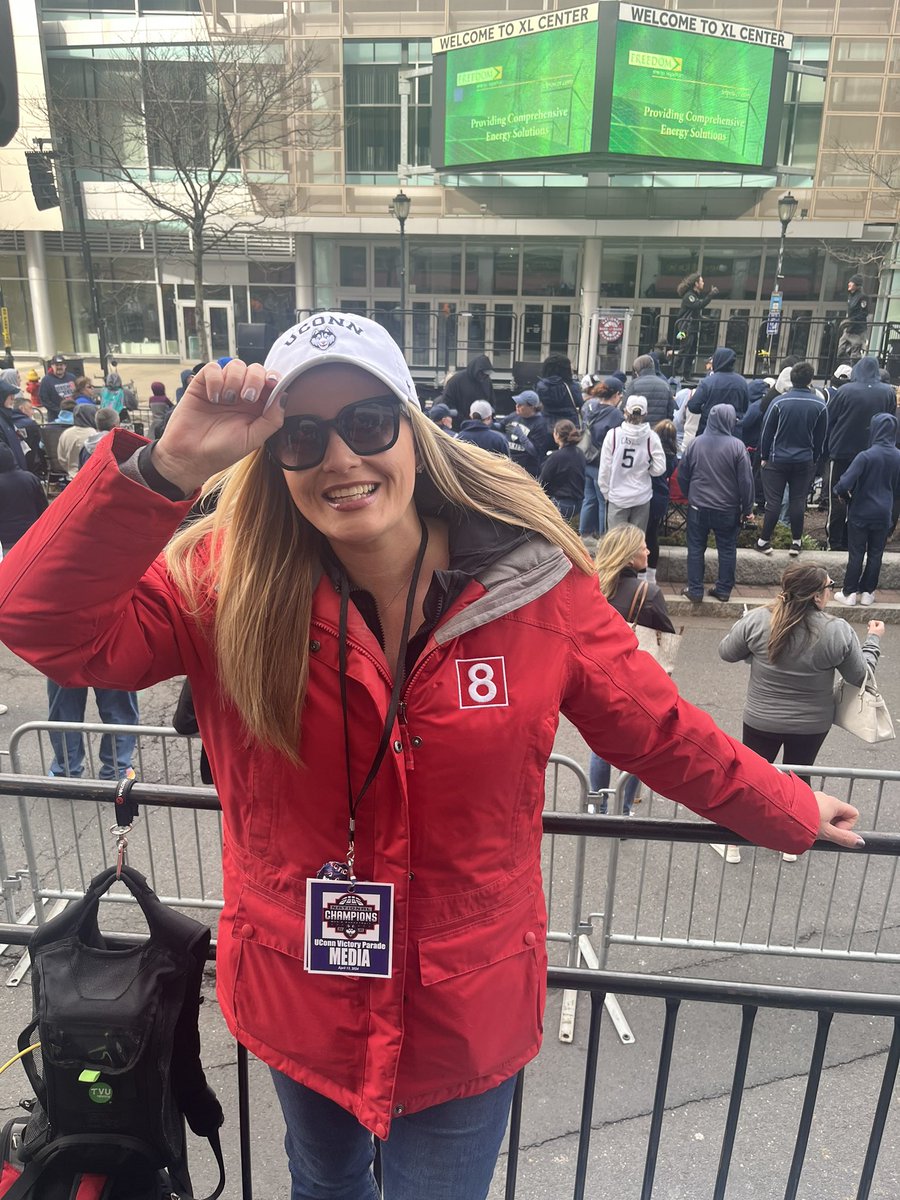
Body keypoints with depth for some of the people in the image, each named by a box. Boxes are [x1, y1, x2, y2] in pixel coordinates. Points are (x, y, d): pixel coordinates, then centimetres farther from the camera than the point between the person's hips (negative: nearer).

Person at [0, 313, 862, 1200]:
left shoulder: (534, 586, -18)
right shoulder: (226, 584, -17)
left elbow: (660, 733, -5)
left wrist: (788, 811, 6)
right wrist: (167, 468, -36)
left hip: (466, 1019, -1)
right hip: (296, 1002, 2)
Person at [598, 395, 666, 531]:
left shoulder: (613, 434, -10)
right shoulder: (651, 437, -10)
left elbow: (604, 469, -6)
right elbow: (659, 468, -6)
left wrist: (606, 492, 7)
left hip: (617, 496, -1)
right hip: (642, 497, 1)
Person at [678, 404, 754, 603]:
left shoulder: (696, 443, -4)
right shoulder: (737, 446, -11)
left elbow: (682, 475, 5)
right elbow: (746, 480, -9)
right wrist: (747, 509, 1)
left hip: (698, 507, 1)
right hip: (727, 510, -1)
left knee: (696, 548, 9)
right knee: (727, 549, 12)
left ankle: (695, 590, 11)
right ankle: (723, 589, 18)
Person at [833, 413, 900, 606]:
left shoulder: (866, 456, -18)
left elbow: (844, 485, -23)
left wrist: (844, 494, -2)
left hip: (861, 513, -3)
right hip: (884, 515, 4)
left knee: (856, 554, 5)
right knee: (875, 554, 13)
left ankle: (849, 593, 10)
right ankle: (867, 592, 19)